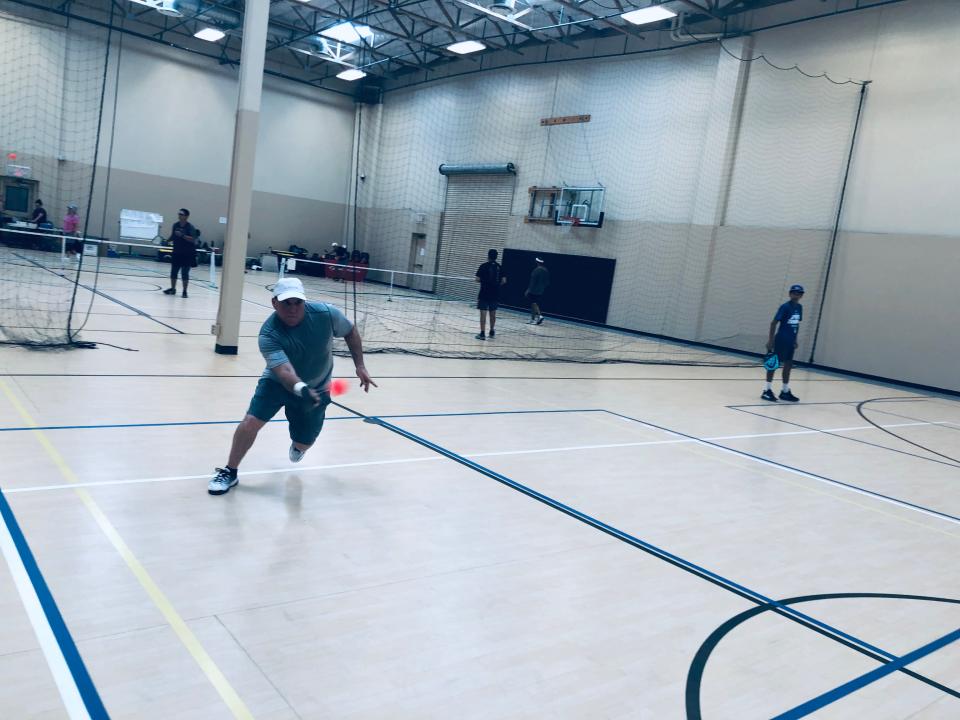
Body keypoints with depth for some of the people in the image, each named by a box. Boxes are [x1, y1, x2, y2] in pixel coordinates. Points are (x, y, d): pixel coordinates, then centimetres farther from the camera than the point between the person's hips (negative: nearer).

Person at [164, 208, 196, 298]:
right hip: (176, 252, 5)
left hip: (187, 254, -5)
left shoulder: (190, 227, -12)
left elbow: (193, 239, -25)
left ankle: (184, 291, 6)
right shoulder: (175, 225, 5)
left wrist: (182, 235, -32)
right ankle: (172, 289, 25)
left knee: (185, 273, -4)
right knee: (173, 271, 10)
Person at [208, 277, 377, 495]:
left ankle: (297, 445, 50)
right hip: (278, 383, -1)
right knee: (250, 422, -20)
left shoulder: (326, 314, -25)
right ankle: (229, 472, 4)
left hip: (316, 390, 2)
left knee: (302, 444, 9)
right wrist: (300, 388, -65)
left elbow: (350, 332, -5)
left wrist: (360, 366, -8)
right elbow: (283, 370, -44)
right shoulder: (268, 334, -31)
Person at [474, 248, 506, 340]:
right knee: (493, 313, 17)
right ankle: (492, 332, 29)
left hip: (484, 294, -4)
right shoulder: (499, 267, 4)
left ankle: (482, 333, -6)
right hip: (495, 294, 4)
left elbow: (477, 279, -10)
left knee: (483, 313, -2)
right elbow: (503, 281, 2)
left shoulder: (484, 266, -7)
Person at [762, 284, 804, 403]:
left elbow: (796, 324, 16)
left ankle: (785, 391, 22)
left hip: (791, 341, 7)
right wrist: (770, 339, -17)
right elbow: (774, 323, -14)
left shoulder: (799, 307, 8)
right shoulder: (785, 307, -13)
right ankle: (767, 390, 3)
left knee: (788, 365, 12)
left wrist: (795, 339, 16)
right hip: (781, 340, -7)